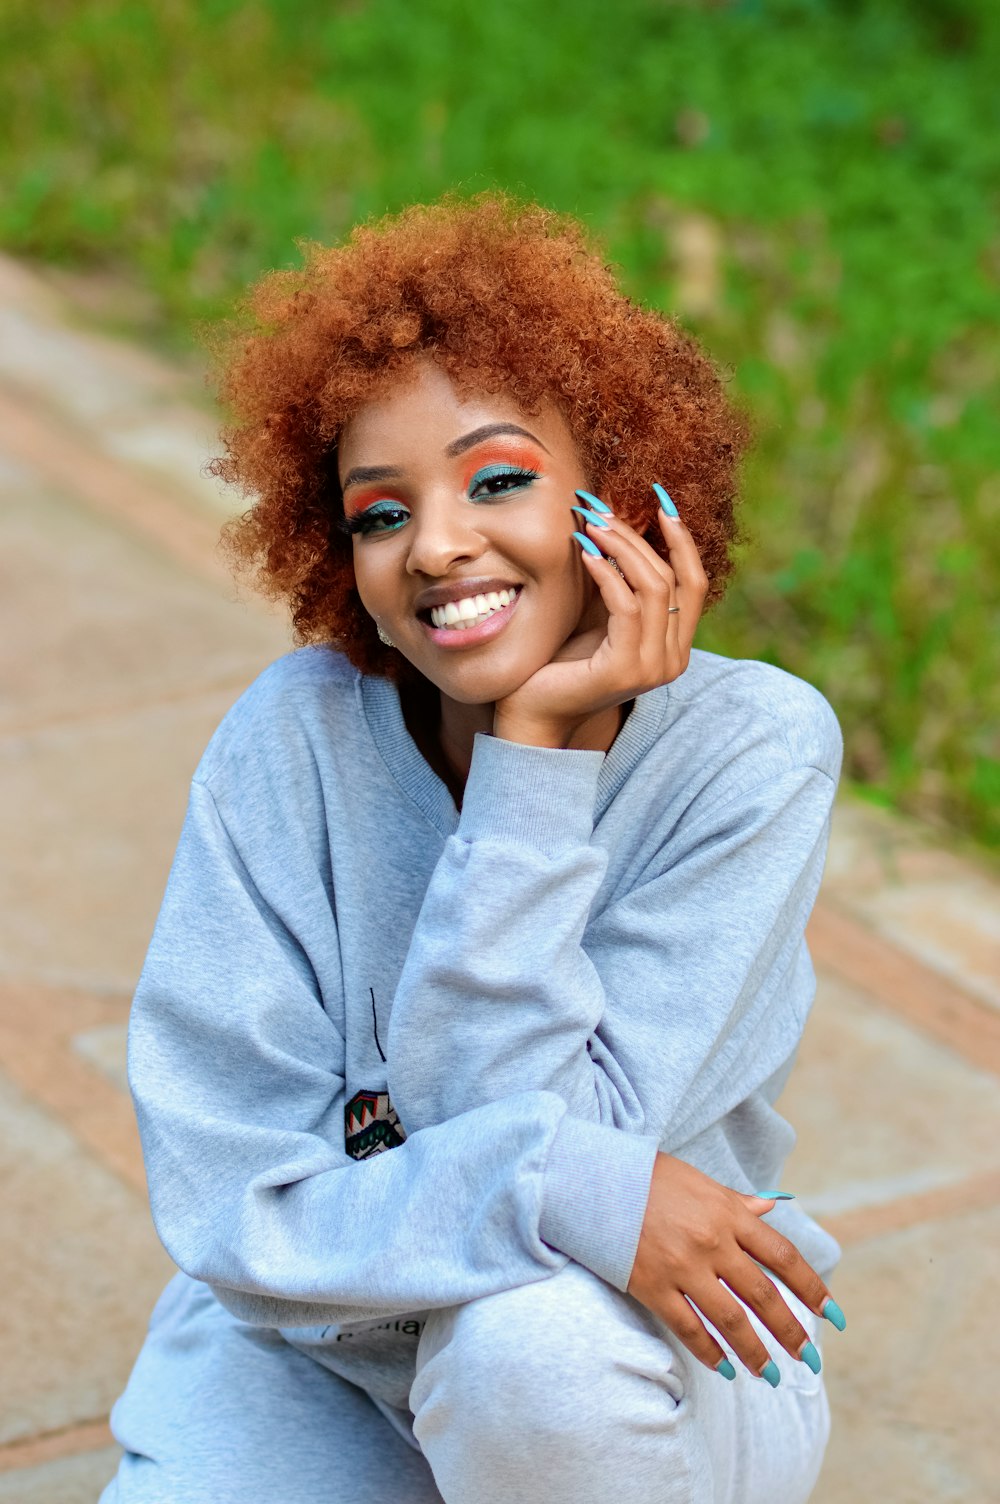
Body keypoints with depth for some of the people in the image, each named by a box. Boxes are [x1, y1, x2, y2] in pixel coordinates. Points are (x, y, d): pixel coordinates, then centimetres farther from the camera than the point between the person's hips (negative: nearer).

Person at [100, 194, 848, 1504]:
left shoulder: (751, 748, -18)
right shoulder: (296, 738, -14)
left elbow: (529, 1117, -24)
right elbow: (231, 1197, -19)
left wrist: (535, 749, -27)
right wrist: (574, 1190, -33)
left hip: (650, 1366, -1)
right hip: (319, 1366, 2)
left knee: (532, 1337, -35)